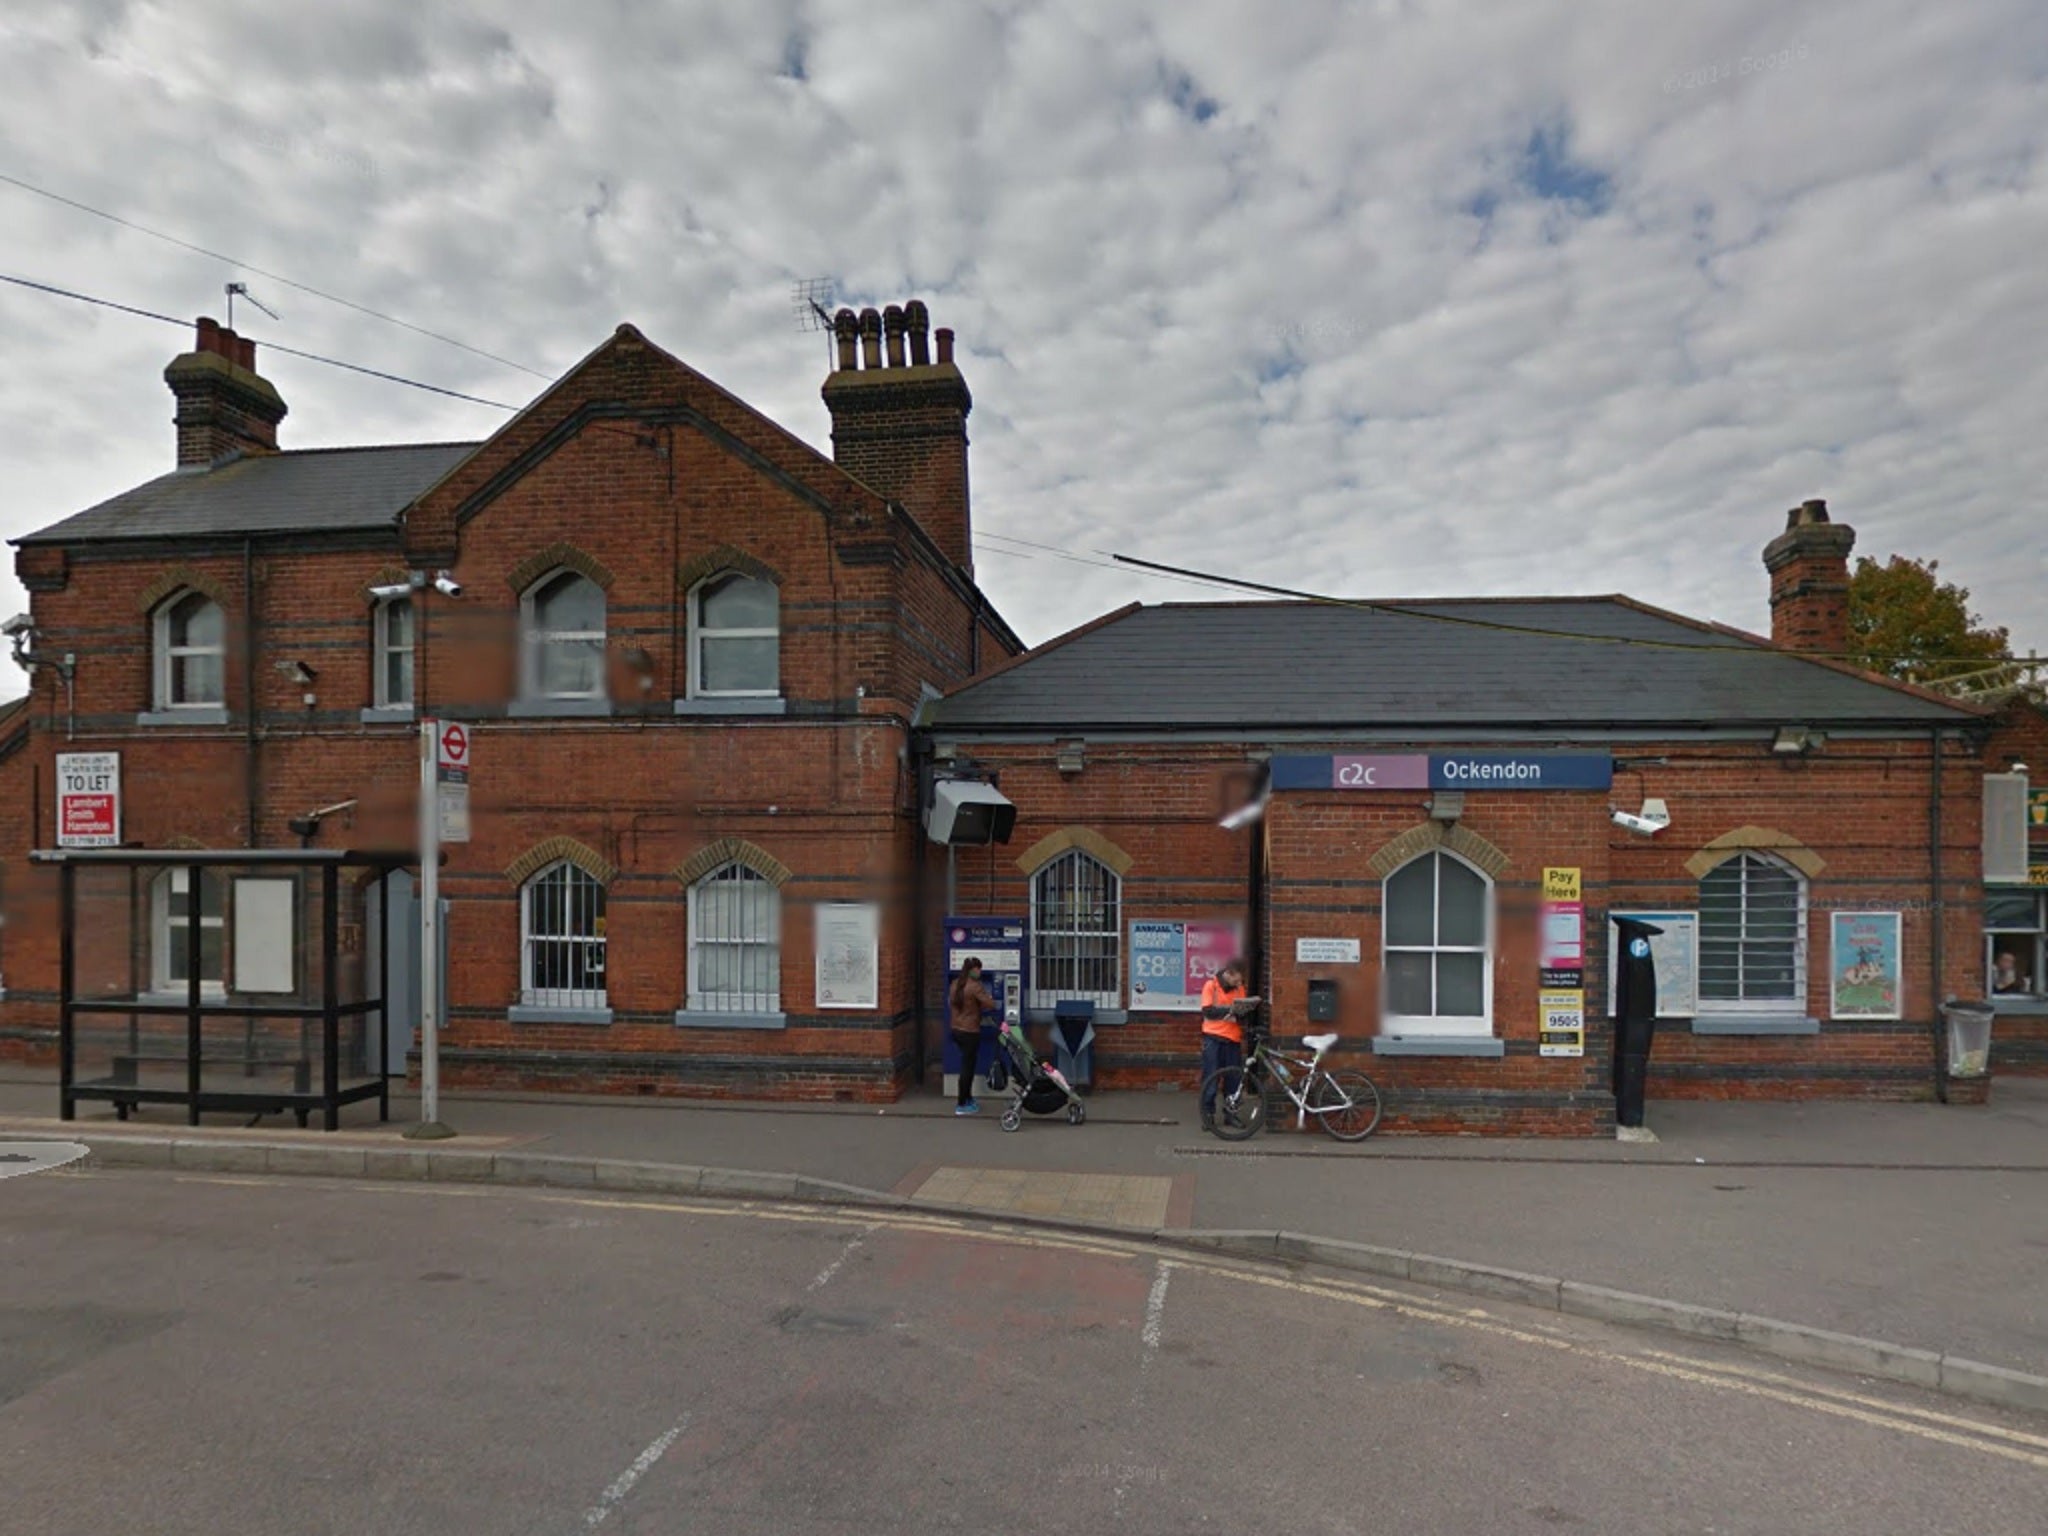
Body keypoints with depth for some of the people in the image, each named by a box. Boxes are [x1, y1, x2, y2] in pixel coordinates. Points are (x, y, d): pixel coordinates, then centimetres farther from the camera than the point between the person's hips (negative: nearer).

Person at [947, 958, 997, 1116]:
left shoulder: (955, 984, 5)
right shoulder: (975, 986, -18)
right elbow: (991, 1005, -19)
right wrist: (989, 997, 2)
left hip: (956, 1029, 8)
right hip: (970, 1031, -8)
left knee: (967, 1065, 20)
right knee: (967, 1067, 2)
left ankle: (967, 1098, 29)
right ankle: (962, 1105, 8)